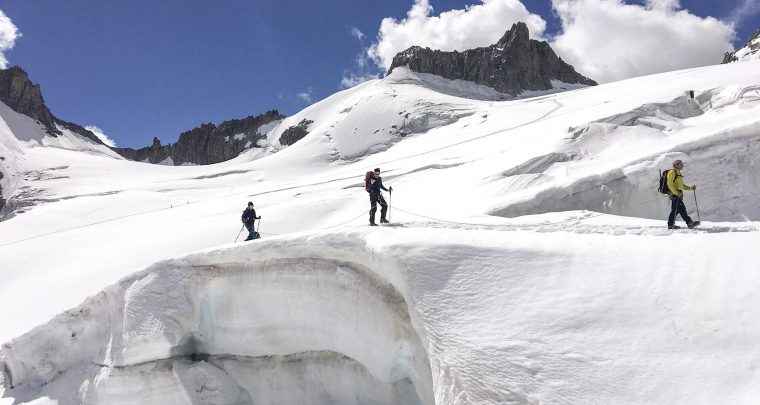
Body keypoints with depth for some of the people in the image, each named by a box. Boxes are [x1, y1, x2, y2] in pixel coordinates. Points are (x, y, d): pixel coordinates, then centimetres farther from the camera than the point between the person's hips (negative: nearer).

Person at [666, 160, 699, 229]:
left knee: (675, 210, 8)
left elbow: (682, 186, 29)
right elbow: (670, 184, -16)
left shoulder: (678, 173, 25)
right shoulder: (672, 172, -5)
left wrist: (691, 188, 15)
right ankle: (689, 222, -17)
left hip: (678, 194, 10)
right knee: (681, 209, -13)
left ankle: (671, 224, 11)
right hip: (674, 194, -10)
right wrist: (676, 192, -23)